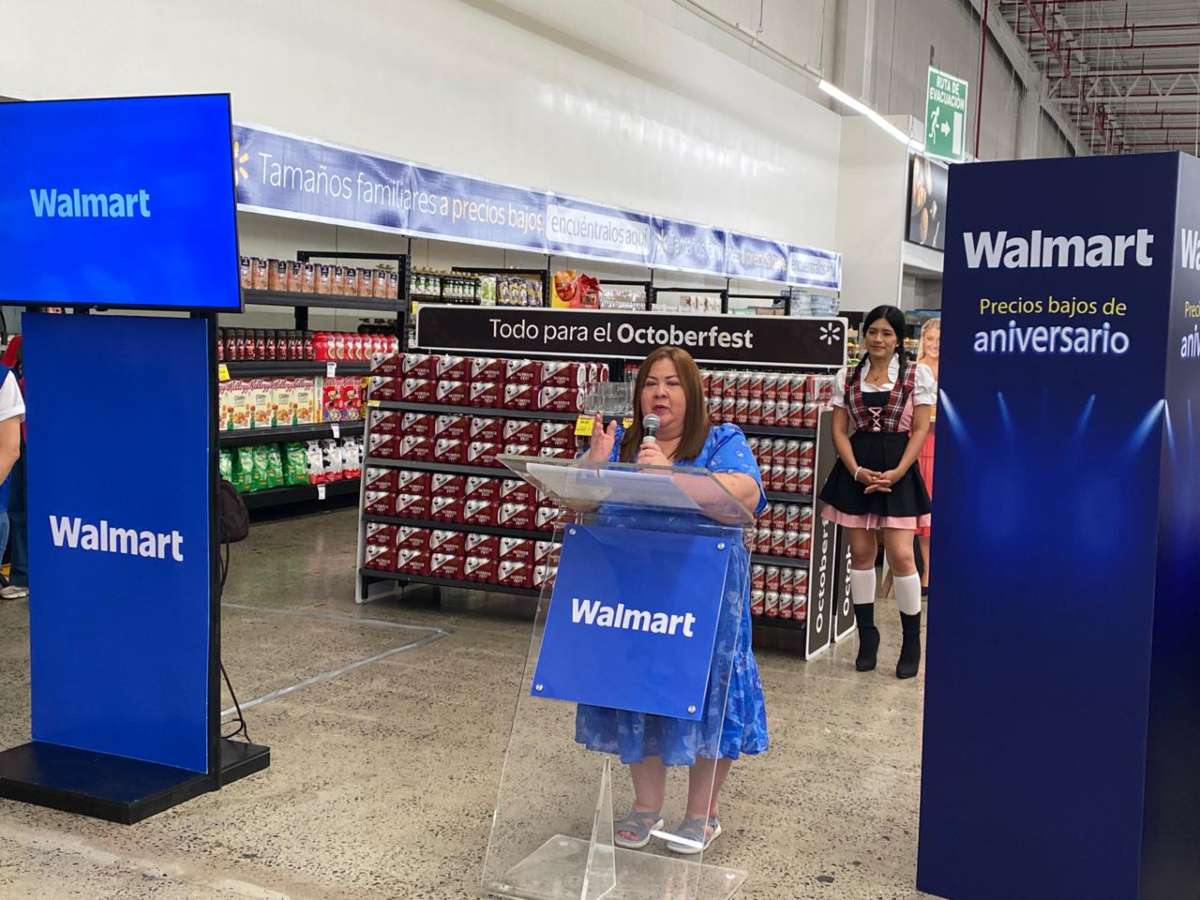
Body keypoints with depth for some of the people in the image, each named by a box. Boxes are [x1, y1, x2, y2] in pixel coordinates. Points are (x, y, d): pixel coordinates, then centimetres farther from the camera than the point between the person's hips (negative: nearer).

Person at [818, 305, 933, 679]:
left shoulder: (918, 375, 1)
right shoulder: (847, 377, 7)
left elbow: (920, 429, -2)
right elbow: (839, 430, 5)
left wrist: (897, 472, -14)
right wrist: (856, 470, -10)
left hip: (898, 470, -3)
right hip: (856, 469, 3)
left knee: (900, 555, -7)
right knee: (861, 553, 7)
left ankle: (912, 641, 7)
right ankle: (867, 635, 19)